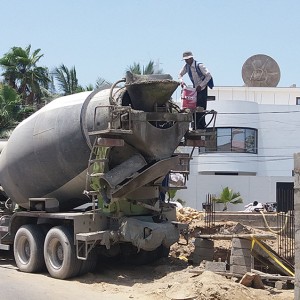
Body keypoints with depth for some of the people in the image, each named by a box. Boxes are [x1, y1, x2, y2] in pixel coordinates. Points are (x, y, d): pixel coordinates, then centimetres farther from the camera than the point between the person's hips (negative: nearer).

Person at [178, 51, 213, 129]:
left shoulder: (199, 65, -20)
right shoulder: (186, 66, -2)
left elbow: (209, 76, -20)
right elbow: (180, 75, 11)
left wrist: (201, 85, -24)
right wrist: (181, 81, -12)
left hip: (202, 89, -6)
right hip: (195, 89, 6)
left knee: (201, 108, -9)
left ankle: (201, 126, -2)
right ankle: (195, 126, 11)